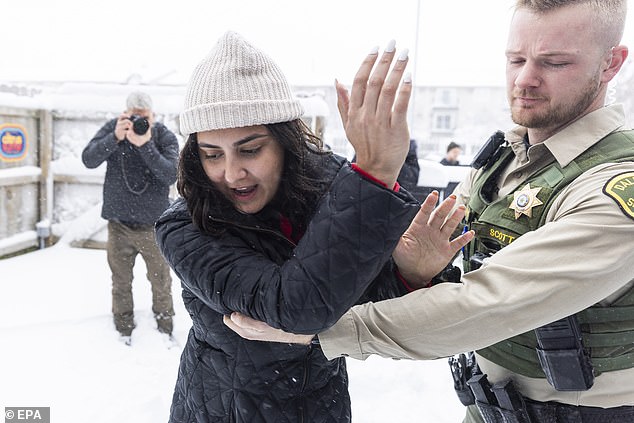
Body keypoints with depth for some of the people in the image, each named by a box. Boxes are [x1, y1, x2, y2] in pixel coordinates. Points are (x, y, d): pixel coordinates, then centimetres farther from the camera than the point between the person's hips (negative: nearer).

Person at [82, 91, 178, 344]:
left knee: (161, 284, 9)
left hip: (154, 226, -1)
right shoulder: (112, 129, -3)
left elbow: (171, 175, -20)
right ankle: (124, 333, 31)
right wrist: (116, 137, -26)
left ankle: (165, 330, 28)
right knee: (121, 284, 14)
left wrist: (145, 145, -30)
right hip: (119, 224, 2)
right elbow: (88, 160, -13)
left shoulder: (165, 136, -7)